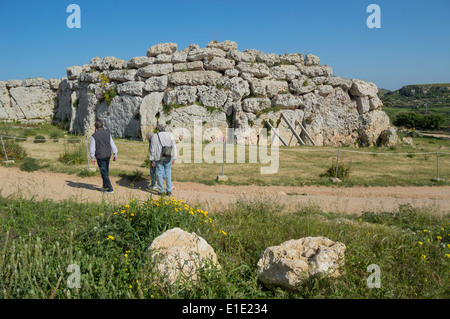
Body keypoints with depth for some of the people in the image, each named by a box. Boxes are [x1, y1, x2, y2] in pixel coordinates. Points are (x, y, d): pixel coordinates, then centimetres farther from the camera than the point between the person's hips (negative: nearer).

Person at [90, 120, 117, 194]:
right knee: (106, 171, 19)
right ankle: (105, 186, 31)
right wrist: (115, 155, 11)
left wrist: (92, 158, 0)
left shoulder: (94, 136, -10)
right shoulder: (108, 134, 1)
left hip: (100, 157, -5)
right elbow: (113, 145, 4)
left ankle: (110, 189, -3)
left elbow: (92, 148, -8)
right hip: (108, 155, 5)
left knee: (104, 173, 0)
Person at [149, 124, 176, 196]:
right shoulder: (170, 135, 0)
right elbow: (173, 147, -5)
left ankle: (161, 191, 14)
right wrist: (174, 159, 0)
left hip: (159, 158, -1)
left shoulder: (154, 136, -2)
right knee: (168, 174, 10)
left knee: (159, 174, 10)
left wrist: (152, 161, 3)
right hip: (168, 158, 1)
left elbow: (152, 150, -3)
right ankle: (169, 191, 6)